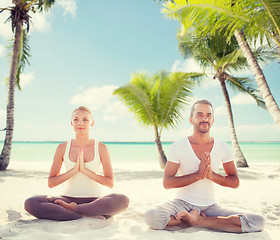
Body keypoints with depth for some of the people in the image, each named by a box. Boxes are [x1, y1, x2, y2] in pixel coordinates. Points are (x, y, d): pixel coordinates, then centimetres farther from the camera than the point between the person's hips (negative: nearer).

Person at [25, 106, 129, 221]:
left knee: (122, 200, -32)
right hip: (69, 198, 1)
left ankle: (72, 208, -18)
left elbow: (110, 183, -2)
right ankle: (87, 215, -23)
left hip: (95, 200, -1)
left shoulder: (101, 148, 0)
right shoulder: (62, 148, 3)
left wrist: (85, 170, -14)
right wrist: (74, 170, -12)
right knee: (30, 203, -24)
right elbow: (51, 183, 3)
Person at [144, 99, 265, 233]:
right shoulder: (178, 147, -6)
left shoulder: (222, 147, 2)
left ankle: (199, 220, -11)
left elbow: (235, 183, 4)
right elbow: (167, 183, -10)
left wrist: (212, 175, -17)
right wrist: (198, 175, -22)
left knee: (258, 222, -19)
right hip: (183, 203, -1)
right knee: (151, 217, -33)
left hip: (209, 206, 2)